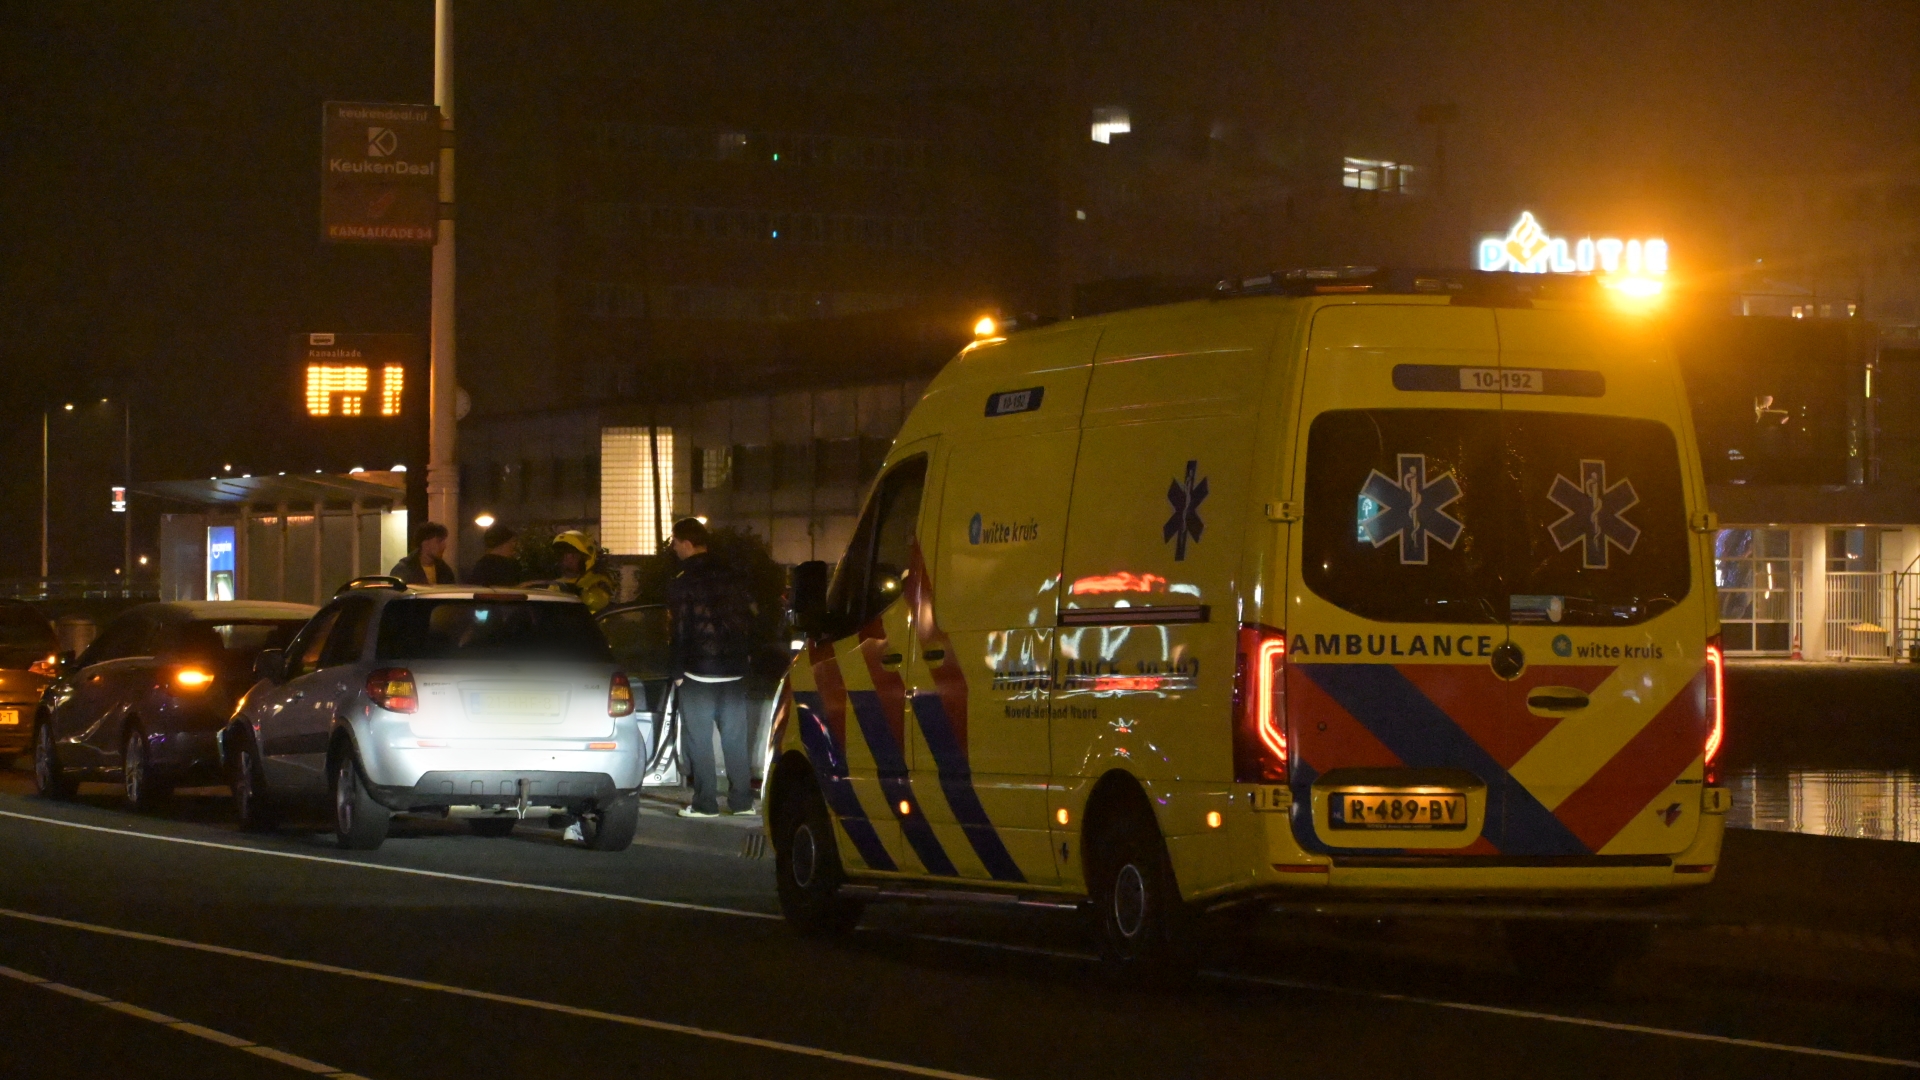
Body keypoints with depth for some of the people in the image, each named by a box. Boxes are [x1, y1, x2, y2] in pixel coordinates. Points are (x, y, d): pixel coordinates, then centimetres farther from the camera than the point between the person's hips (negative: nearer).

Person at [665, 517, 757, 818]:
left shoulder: (682, 584, -10)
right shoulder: (732, 576, 8)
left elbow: (681, 633, -11)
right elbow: (749, 620, 11)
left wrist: (678, 673, -4)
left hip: (699, 673, -5)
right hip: (734, 670, 5)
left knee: (699, 740, 0)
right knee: (736, 737, 10)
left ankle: (705, 803, -1)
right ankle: (741, 801, 11)